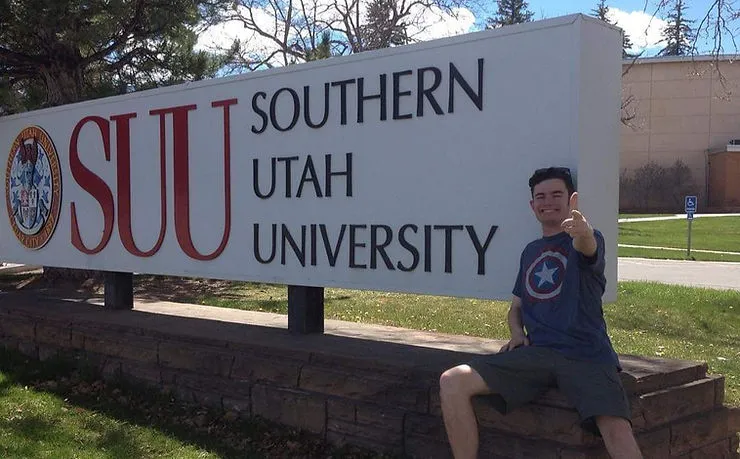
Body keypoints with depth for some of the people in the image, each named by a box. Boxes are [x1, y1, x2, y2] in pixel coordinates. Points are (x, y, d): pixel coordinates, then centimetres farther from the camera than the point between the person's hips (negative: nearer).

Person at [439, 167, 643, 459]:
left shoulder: (589, 239, 5)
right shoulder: (530, 251, 21)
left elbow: (587, 247, -22)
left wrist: (582, 232, -47)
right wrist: (517, 333, 6)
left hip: (586, 357, -4)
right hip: (536, 353, 5)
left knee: (617, 432, -32)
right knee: (452, 382, -15)